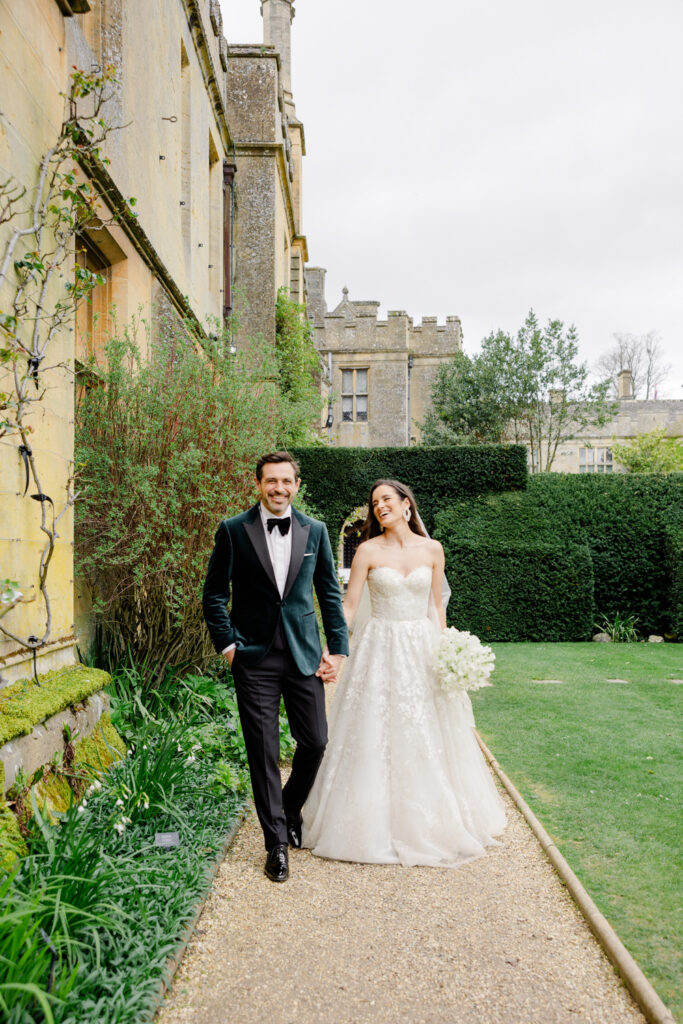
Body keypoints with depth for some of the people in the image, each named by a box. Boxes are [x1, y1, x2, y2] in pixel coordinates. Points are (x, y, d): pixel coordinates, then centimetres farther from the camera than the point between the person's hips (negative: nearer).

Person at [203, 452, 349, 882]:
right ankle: (277, 842, 19)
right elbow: (215, 594, 3)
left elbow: (330, 593, 7)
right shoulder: (233, 531, -1)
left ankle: (291, 810, 35)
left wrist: (337, 649, 1)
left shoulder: (315, 531, 5)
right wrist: (227, 644, -6)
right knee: (263, 750, 3)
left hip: (304, 654, 2)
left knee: (316, 741, 6)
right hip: (254, 658, -2)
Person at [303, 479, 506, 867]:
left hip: (423, 649, 2)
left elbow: (436, 605, 9)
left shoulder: (432, 549, 3)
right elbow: (349, 605, -6)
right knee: (376, 736, 3)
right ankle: (377, 824, 19)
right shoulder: (369, 551, -3)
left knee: (428, 739, 9)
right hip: (380, 649, -2)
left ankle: (430, 822, 28)